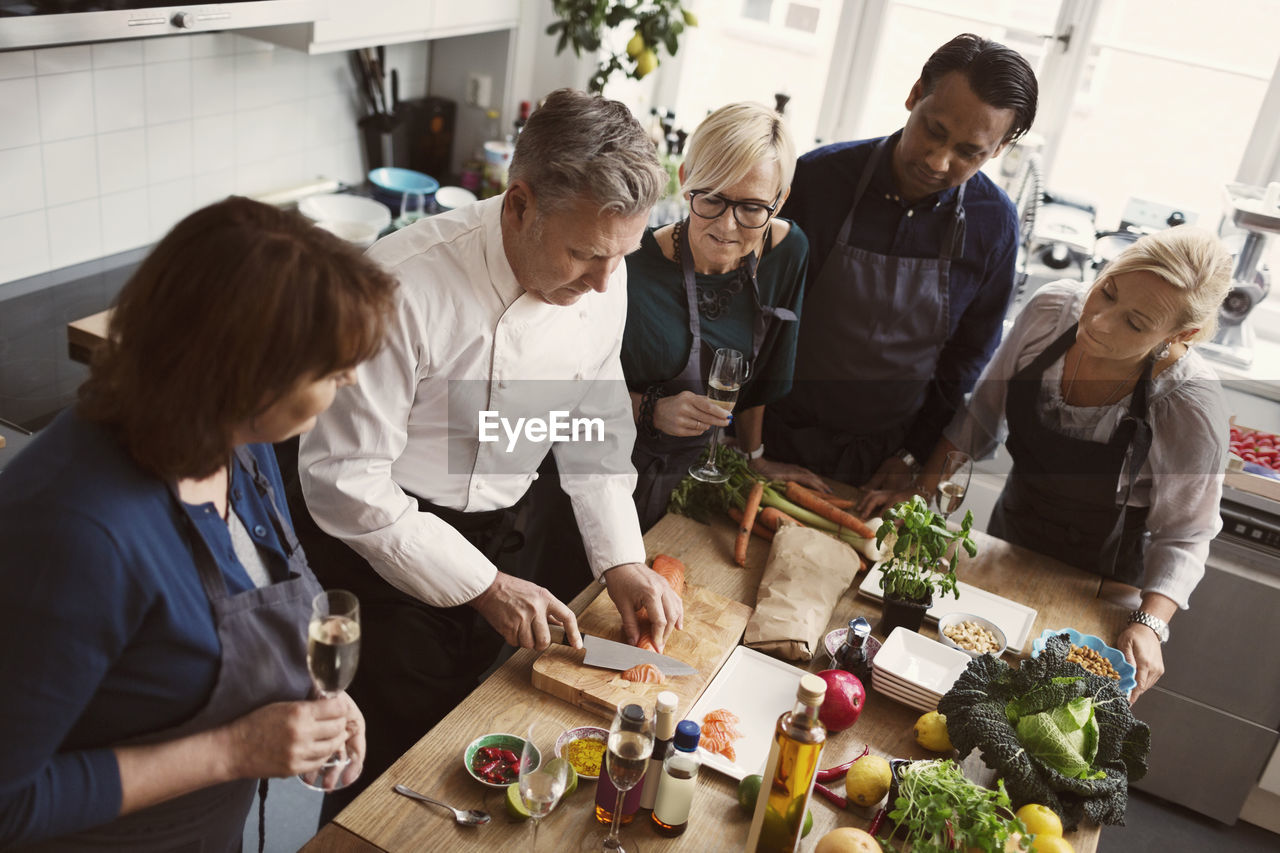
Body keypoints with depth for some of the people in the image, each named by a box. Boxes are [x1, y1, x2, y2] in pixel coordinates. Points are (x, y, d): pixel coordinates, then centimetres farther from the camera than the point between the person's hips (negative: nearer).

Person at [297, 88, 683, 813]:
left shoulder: (603, 277, -10)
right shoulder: (405, 287, -30)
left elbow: (597, 416, 4)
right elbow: (343, 473, -25)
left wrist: (622, 558, -5)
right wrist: (481, 585, -22)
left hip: (498, 535, 5)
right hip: (388, 546, -5)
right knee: (391, 760, 9)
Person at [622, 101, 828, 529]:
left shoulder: (788, 251, -11)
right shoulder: (635, 270, -27)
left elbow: (763, 371, 3)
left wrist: (755, 457, 11)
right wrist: (651, 410, -28)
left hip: (693, 469, 4)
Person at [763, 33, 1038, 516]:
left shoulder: (993, 223, -10)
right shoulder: (818, 176, -16)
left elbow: (968, 358, 1)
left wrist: (911, 457, -2)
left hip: (885, 458, 1)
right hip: (780, 438, -1)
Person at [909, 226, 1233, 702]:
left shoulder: (1192, 404, -31)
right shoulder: (1053, 308, -21)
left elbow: (1183, 536, -18)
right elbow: (986, 409, -4)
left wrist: (1149, 624, -32)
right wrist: (923, 486, -6)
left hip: (1095, 582, -4)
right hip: (1009, 535, 4)